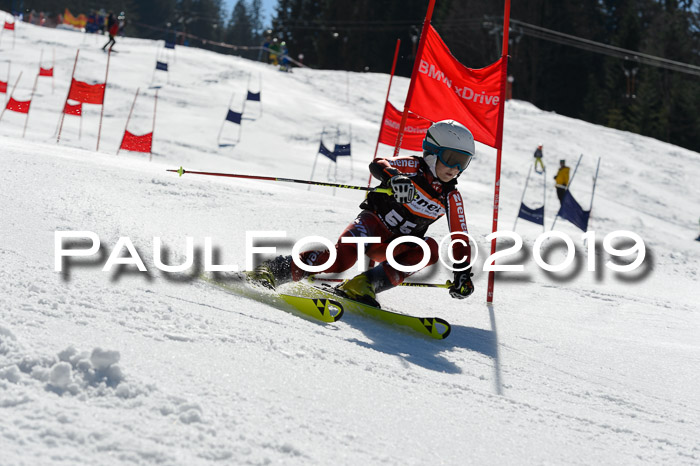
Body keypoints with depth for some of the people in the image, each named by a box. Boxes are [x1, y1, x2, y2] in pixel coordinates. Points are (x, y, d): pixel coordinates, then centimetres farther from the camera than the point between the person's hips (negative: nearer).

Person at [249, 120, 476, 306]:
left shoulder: (451, 198, 2)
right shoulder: (414, 167, -8)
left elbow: (460, 238, 5)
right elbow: (377, 164, -25)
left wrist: (462, 274, -8)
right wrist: (394, 178, -48)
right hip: (372, 222, -4)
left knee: (430, 248, -27)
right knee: (344, 255, -34)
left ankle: (364, 284, -33)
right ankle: (278, 270, -26)